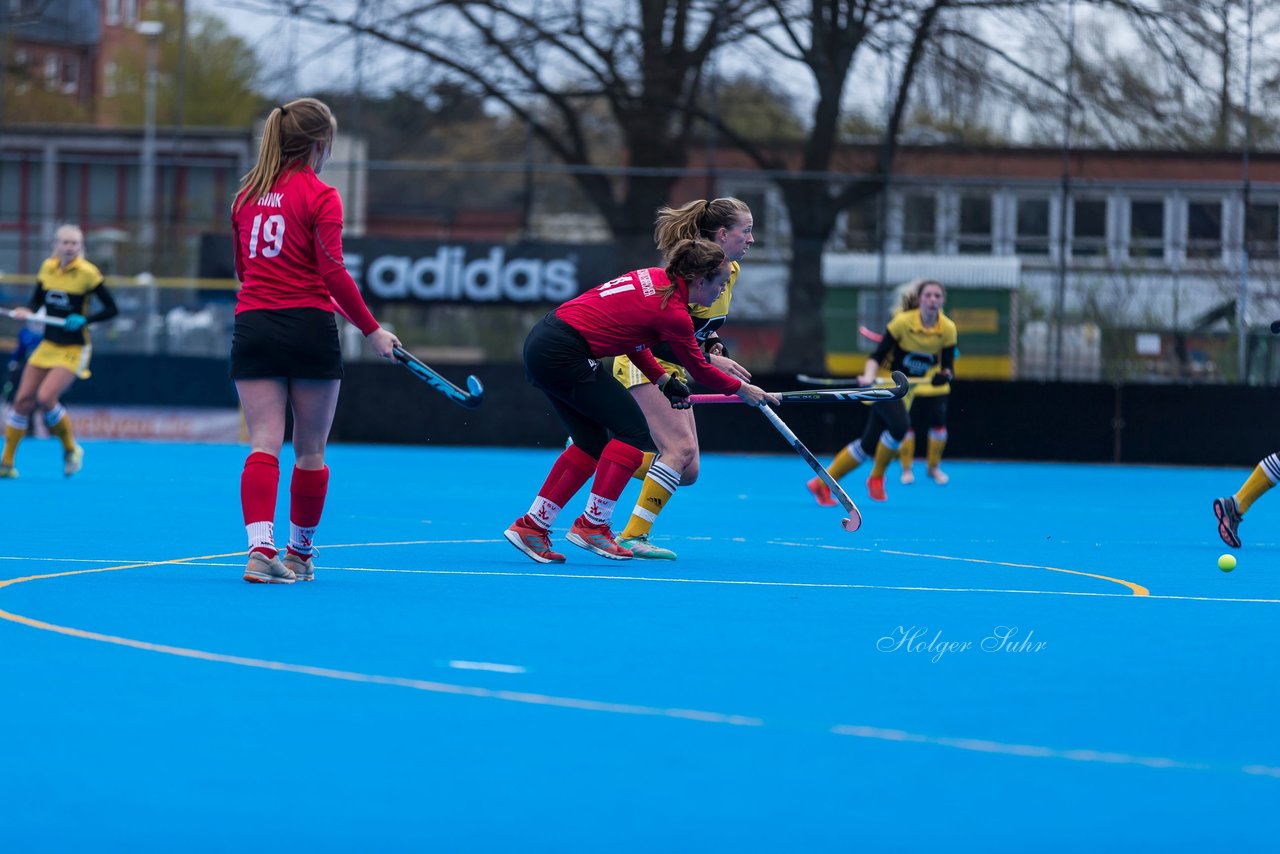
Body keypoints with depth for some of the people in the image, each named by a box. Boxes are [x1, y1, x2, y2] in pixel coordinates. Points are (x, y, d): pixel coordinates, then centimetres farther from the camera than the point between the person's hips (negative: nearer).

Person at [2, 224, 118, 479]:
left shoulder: (88, 273, -12)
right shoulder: (47, 267, 3)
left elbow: (111, 309, -9)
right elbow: (37, 300, 15)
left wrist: (84, 320, -23)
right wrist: (27, 311, -7)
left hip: (73, 350, -5)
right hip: (48, 346, 5)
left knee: (46, 397, -22)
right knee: (23, 399, -2)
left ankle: (71, 449, 3)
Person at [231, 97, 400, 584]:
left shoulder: (248, 194, 11)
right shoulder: (320, 197, -6)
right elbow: (333, 272, -12)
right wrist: (371, 330, -7)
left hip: (253, 326, 4)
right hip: (309, 327, -4)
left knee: (264, 445, -4)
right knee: (310, 451, 10)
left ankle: (261, 548, -22)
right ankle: (301, 553, 19)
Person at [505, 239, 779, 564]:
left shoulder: (655, 278, 11)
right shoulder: (673, 313, -13)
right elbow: (700, 370, 2)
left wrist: (662, 380, 15)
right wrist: (741, 389, 18)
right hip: (563, 354, -9)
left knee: (592, 443, 14)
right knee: (633, 430, -3)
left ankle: (531, 526, 15)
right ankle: (592, 525, -2)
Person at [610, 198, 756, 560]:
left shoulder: (732, 271, 5)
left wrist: (714, 343, -1)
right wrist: (709, 360, -27)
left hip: (672, 370, 9)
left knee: (687, 472, 2)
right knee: (682, 448, -23)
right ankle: (633, 536, -18)